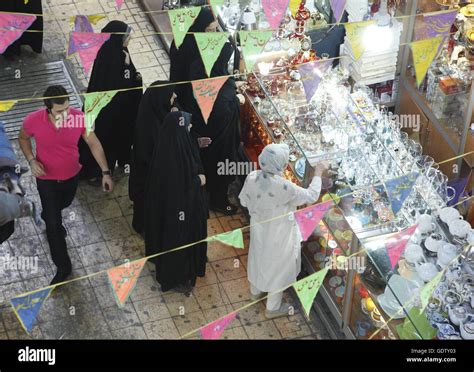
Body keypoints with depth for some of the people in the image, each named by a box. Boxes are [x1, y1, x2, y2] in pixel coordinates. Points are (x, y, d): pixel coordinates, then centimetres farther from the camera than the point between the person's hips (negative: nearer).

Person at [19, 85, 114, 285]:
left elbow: (94, 143, -12)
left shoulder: (79, 117, -27)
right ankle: (63, 266, 21)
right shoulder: (33, 120, -29)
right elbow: (23, 138, -5)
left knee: (64, 204, 32)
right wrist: (32, 160, -20)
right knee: (54, 225, 3)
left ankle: (48, 217, 69)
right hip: (47, 179, -3)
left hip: (71, 175, 3)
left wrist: (105, 172, -16)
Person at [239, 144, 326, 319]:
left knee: (259, 259, 30)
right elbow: (311, 196, -21)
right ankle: (273, 308, 35)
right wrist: (318, 174, -9)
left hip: (258, 230, 5)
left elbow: (244, 201, -3)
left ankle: (256, 291, 55)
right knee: (278, 267, 17)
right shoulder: (284, 187, -34)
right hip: (278, 236, -5)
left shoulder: (252, 177, -19)